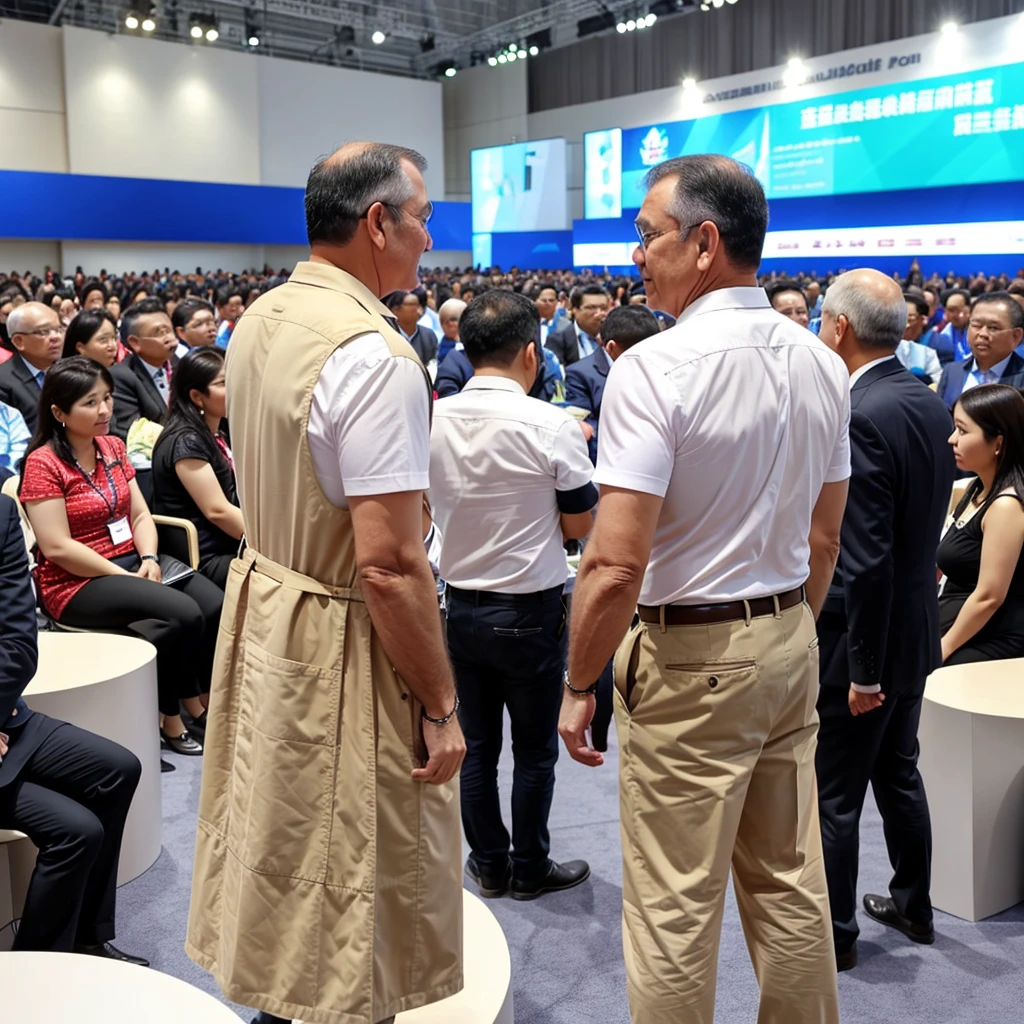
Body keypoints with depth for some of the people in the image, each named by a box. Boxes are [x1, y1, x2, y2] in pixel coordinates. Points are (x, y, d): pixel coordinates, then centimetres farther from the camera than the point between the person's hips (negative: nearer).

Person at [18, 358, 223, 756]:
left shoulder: (113, 447, 9)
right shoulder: (43, 464, -11)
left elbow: (140, 515, 10)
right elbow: (57, 548, -17)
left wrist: (149, 560, -10)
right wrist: (127, 578, -18)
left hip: (132, 561, 7)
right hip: (76, 583, -6)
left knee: (215, 606, -19)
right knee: (184, 615, -27)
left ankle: (202, 702, -4)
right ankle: (172, 718, -8)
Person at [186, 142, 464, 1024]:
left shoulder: (258, 321, 4)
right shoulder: (376, 353, -24)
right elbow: (389, 565, -26)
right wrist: (441, 706, -17)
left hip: (264, 603, 9)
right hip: (344, 647, -9)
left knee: (283, 857, 24)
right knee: (354, 895, 9)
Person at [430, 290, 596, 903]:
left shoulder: (434, 420, -5)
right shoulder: (552, 426, -19)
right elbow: (580, 525, -9)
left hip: (460, 604, 5)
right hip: (530, 612, -4)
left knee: (477, 744, 17)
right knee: (535, 751, 12)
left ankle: (488, 864, 30)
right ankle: (530, 869, 26)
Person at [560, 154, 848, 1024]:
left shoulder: (654, 368, -19)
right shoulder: (821, 364, 4)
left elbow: (616, 566, -24)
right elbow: (823, 542, 11)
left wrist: (579, 684, -11)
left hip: (690, 657, -7)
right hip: (791, 640, 8)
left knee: (675, 904, 8)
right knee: (789, 882, 20)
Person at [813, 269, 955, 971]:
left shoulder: (860, 417, -25)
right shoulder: (930, 405, 4)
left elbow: (867, 560, -26)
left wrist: (863, 670, -19)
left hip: (865, 640, -9)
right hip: (915, 629, 9)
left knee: (834, 796, 7)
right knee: (898, 775, 23)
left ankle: (833, 934, 23)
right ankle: (914, 906, 39)